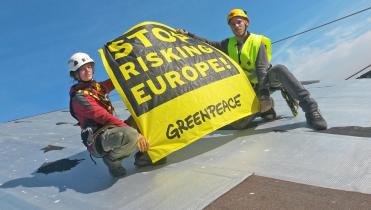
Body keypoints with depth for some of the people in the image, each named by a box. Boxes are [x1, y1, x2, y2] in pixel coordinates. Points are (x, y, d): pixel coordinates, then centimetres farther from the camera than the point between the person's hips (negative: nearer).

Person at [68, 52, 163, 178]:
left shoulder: (97, 86, 14)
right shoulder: (79, 97, -13)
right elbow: (104, 117, -21)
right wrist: (135, 133, -27)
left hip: (111, 131, 9)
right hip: (98, 141, -9)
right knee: (130, 134, -38)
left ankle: (142, 156, 0)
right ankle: (112, 158, -7)